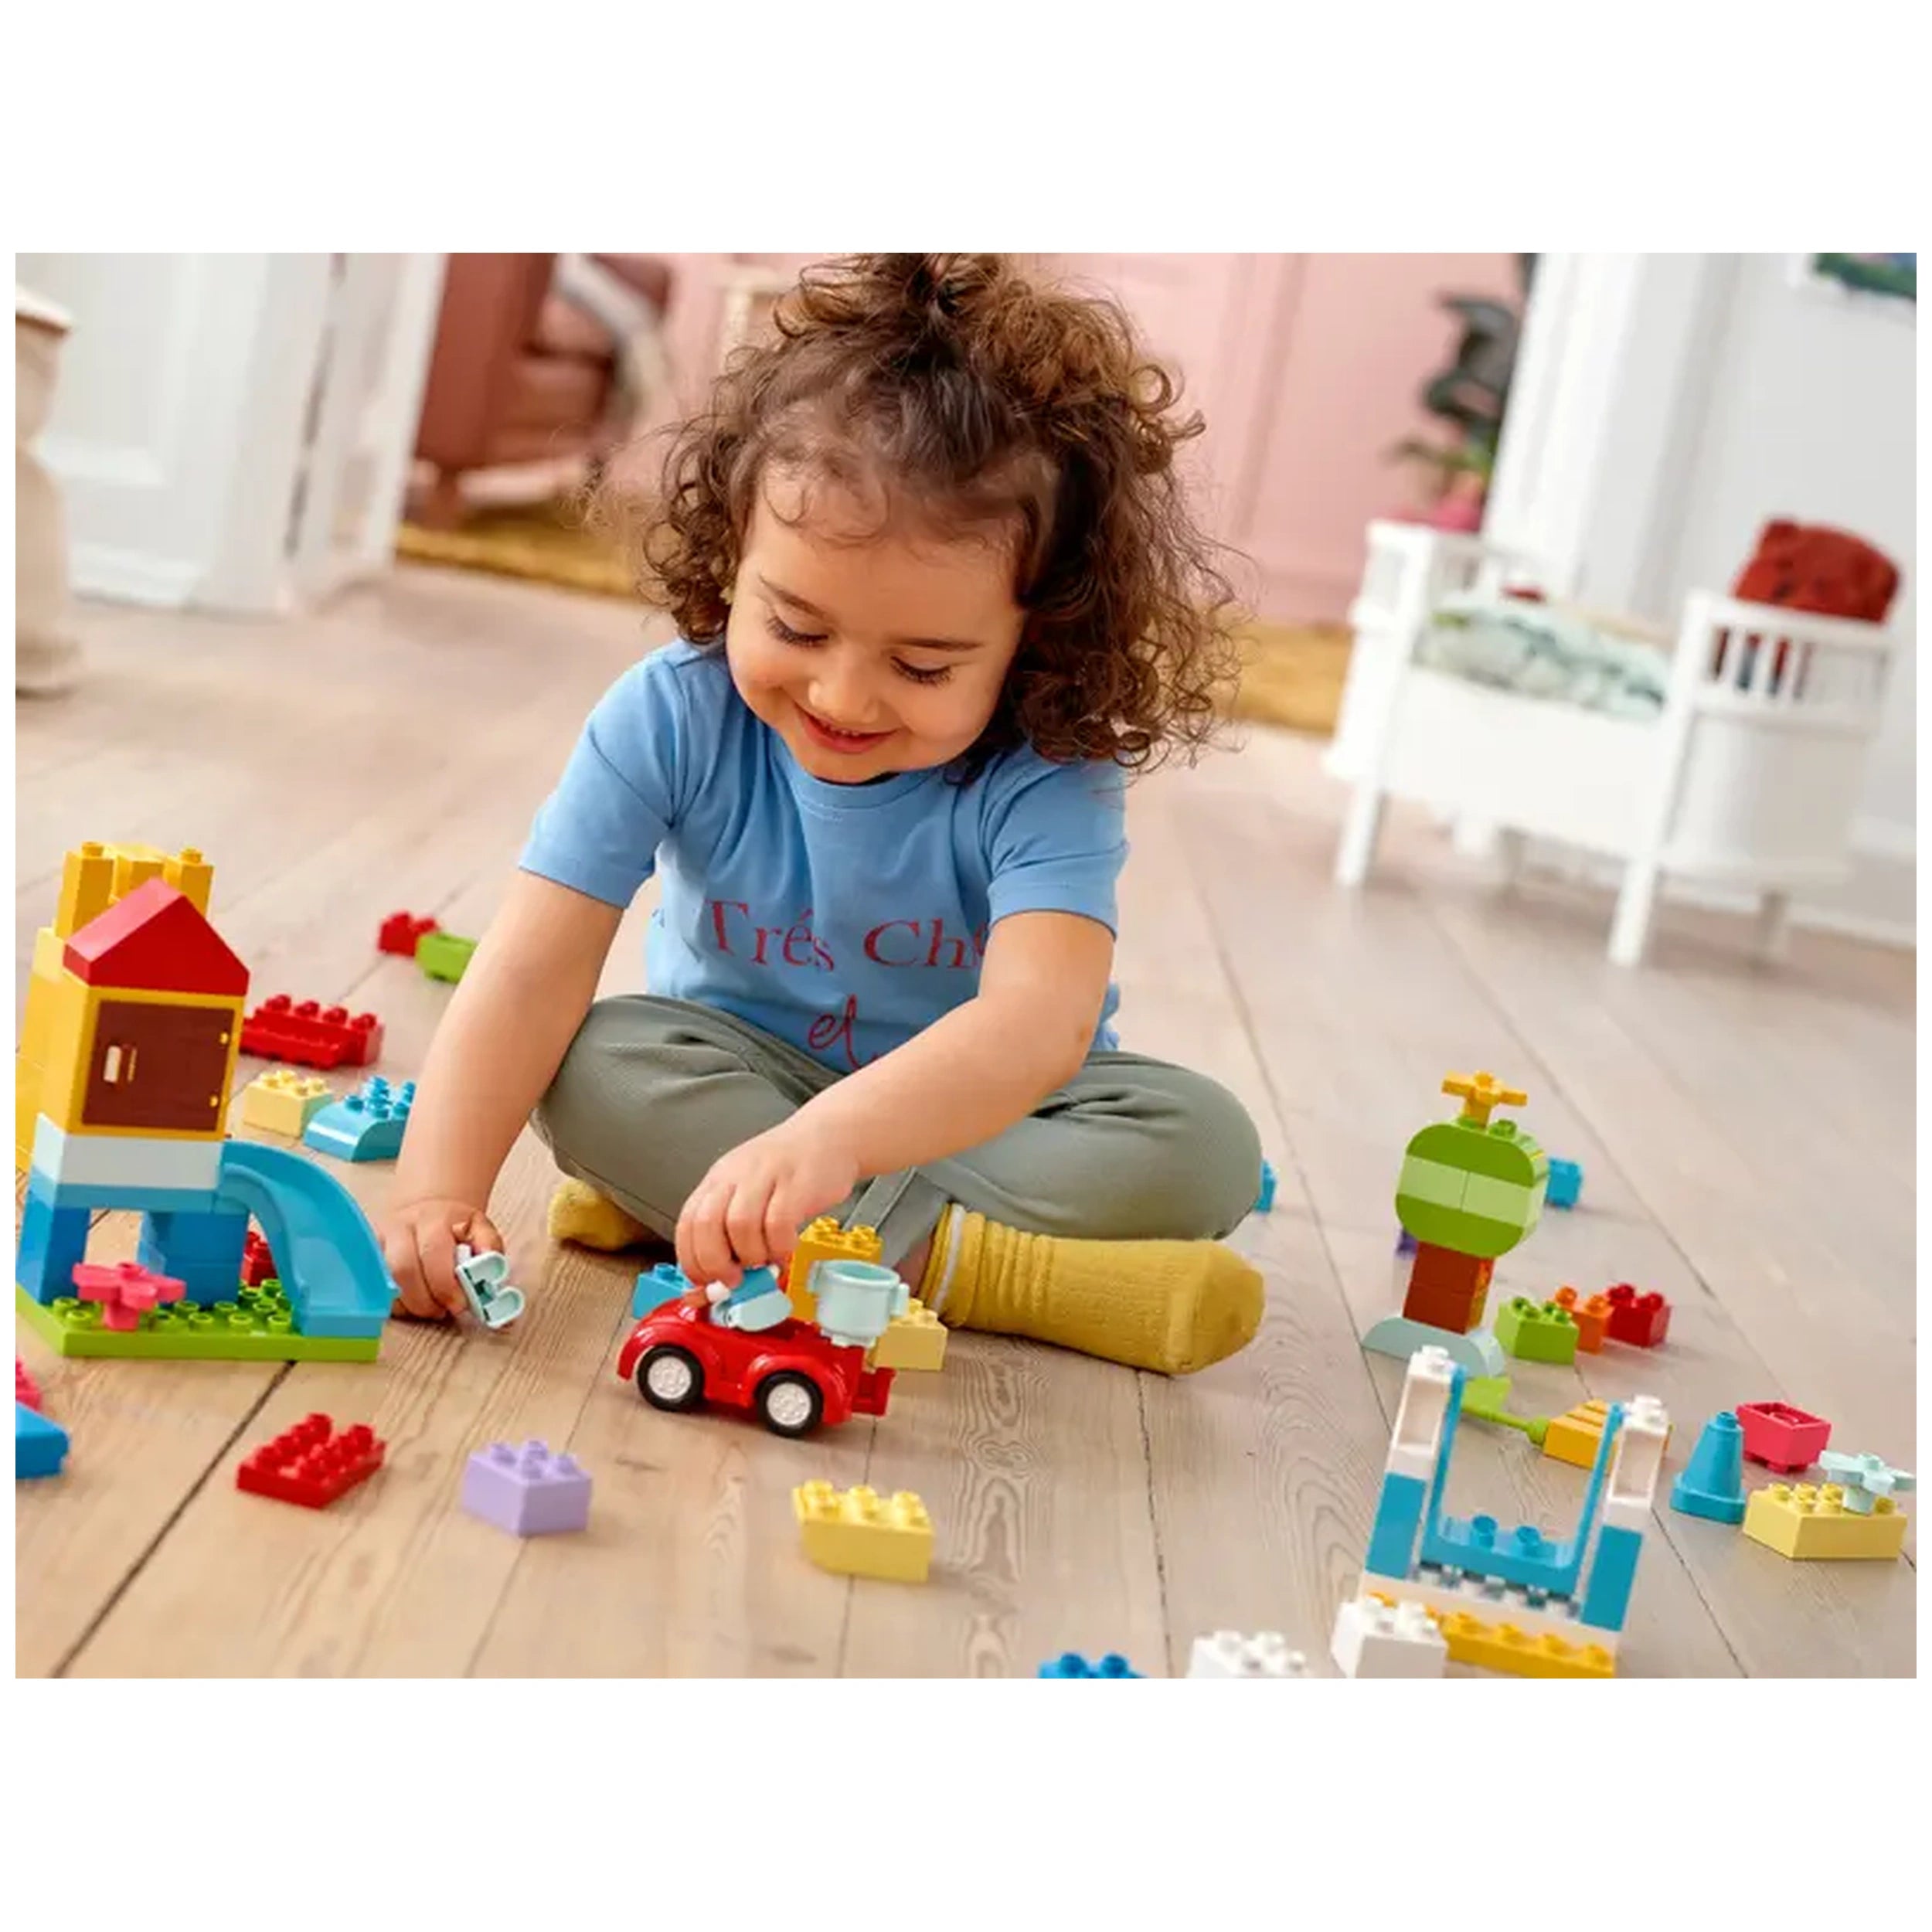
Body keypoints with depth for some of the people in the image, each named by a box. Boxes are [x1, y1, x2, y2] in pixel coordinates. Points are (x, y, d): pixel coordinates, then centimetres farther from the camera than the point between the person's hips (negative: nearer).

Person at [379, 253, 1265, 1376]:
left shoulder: (1045, 782, -28)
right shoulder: (670, 719, -21)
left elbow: (1040, 1020, -44)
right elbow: (533, 970, -25)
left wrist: (826, 1137, -62)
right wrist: (439, 1191, -40)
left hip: (977, 1105, -1)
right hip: (739, 1075, 1)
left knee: (1202, 1142, -26)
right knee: (597, 1062, -28)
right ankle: (955, 1264, -32)